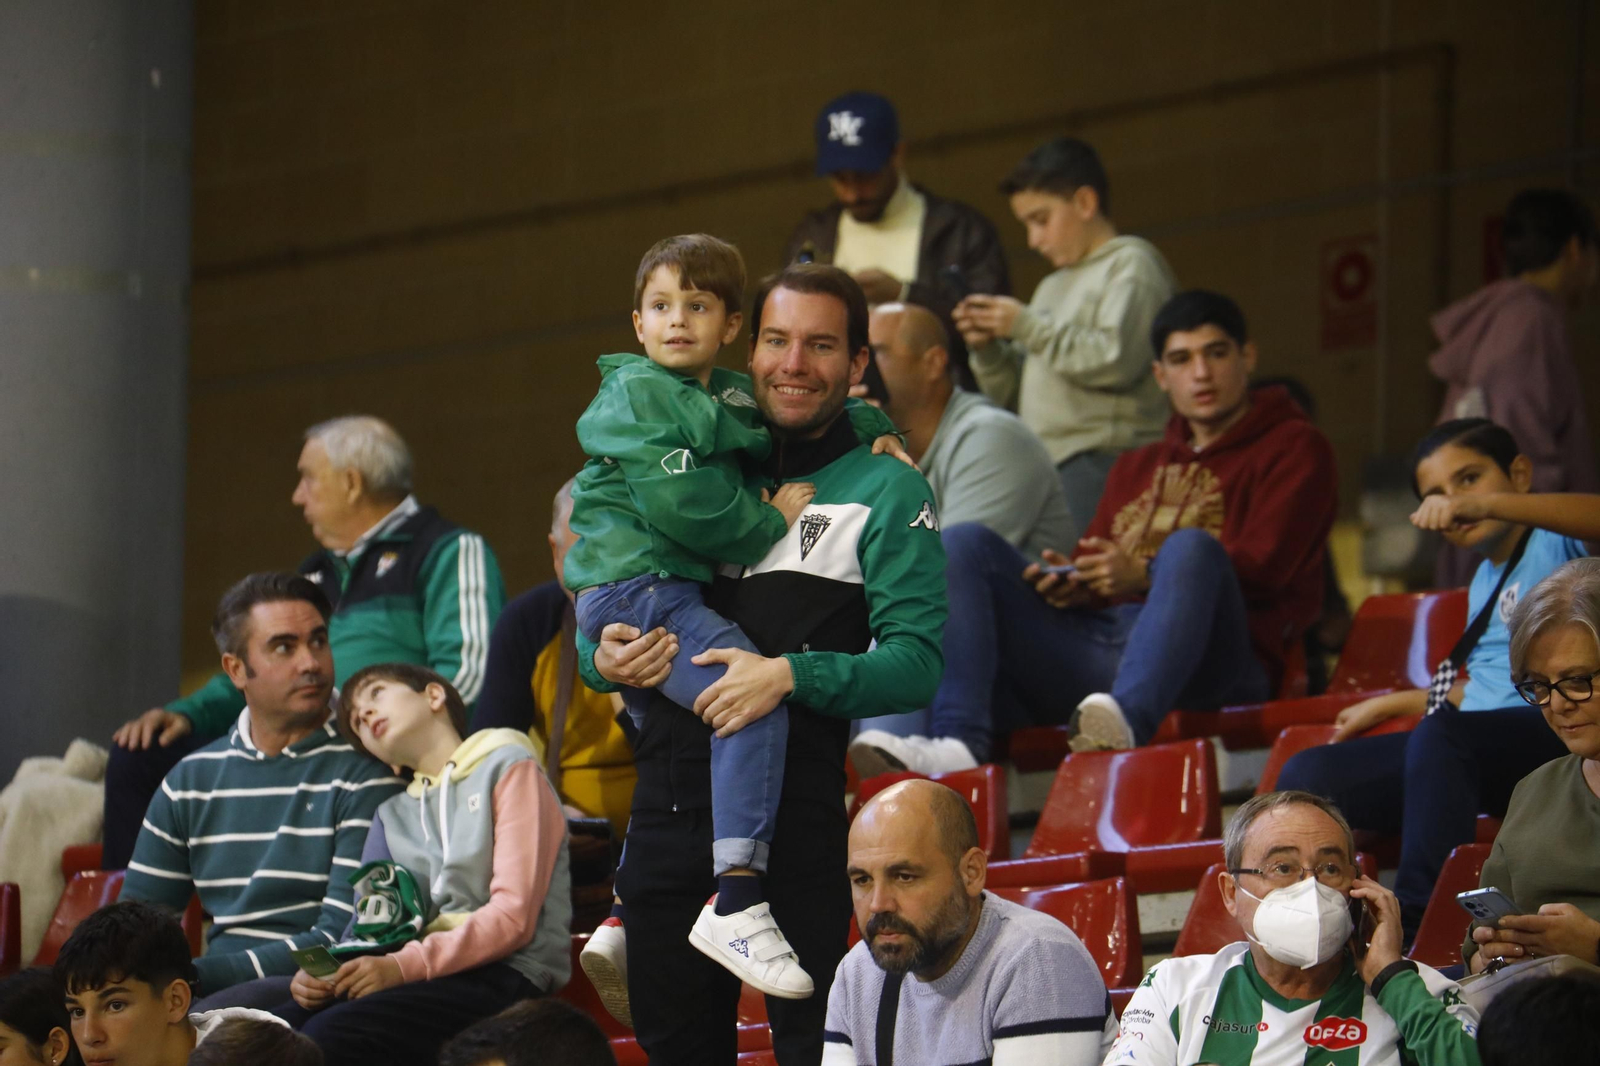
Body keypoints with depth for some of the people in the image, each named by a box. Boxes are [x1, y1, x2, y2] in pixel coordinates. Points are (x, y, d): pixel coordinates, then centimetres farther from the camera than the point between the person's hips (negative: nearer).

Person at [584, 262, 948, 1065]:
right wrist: (606, 660, -3)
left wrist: (791, 674, -22)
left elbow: (916, 663, -7)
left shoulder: (887, 494, 3)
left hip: (798, 807, -5)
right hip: (671, 801, 5)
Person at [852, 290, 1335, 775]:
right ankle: (957, 742, -34)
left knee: (1189, 546, -36)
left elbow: (1261, 567, -3)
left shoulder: (1294, 448, 15)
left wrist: (1145, 575, -17)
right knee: (965, 544, -10)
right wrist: (1072, 584, -1)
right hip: (1101, 638, 6)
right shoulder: (1137, 467, 34)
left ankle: (1129, 719, -62)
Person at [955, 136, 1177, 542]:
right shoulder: (1053, 287, 27)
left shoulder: (1131, 264, 2)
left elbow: (1117, 360, -15)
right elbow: (1015, 394, 27)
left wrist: (1027, 326, -10)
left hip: (1102, 460, -8)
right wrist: (987, 349, 7)